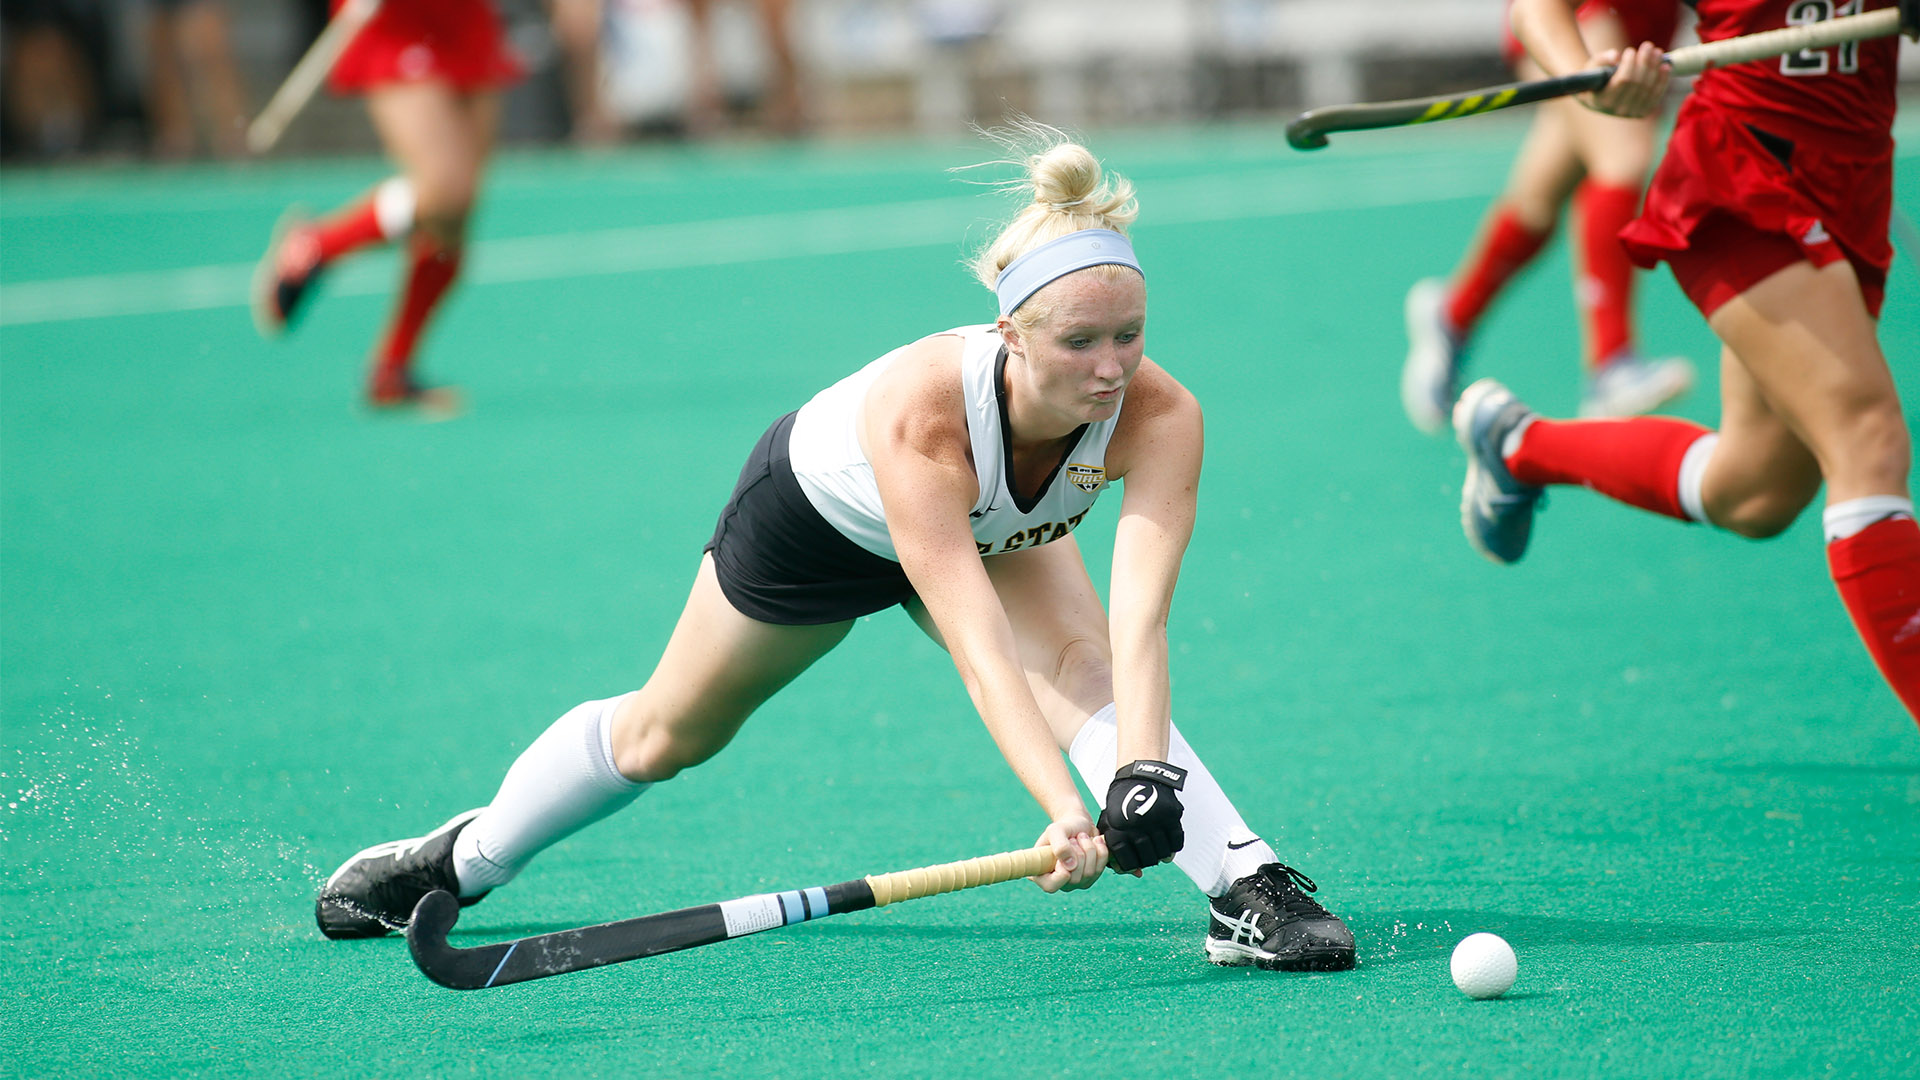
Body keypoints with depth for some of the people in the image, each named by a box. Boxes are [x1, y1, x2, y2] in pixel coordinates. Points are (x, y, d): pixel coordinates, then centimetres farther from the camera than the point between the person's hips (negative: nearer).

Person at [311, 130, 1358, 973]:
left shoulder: (1160, 417, -39)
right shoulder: (918, 410, -48)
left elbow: (1139, 620, -48)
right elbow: (978, 648, -53)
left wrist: (1143, 776, -63)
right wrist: (1063, 814, -63)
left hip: (996, 530, 2)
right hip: (820, 509, -2)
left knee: (1081, 666, -31)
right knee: (663, 734, 19)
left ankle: (1249, 891, -32)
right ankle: (463, 859, 44)